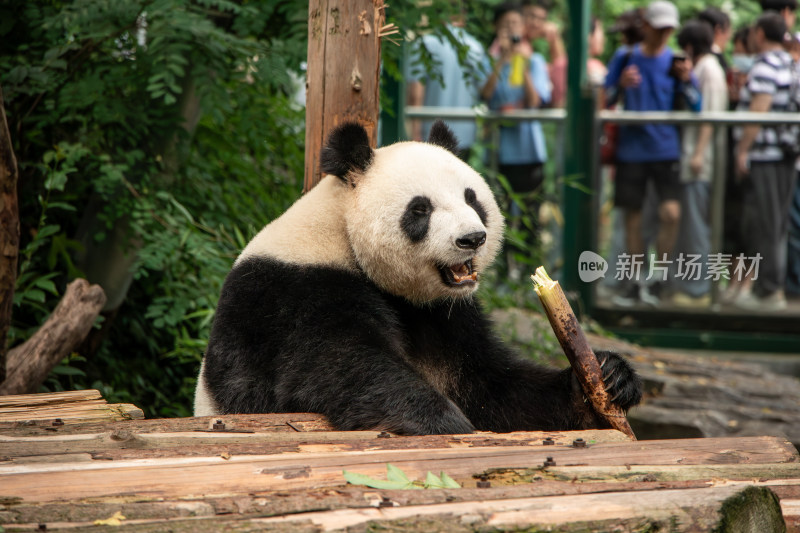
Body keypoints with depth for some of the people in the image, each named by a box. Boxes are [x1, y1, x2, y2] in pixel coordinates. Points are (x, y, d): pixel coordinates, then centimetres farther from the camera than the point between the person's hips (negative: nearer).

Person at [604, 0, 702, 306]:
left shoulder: (676, 62, 4)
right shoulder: (624, 59, 6)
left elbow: (696, 107, -1)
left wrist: (686, 81, -18)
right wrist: (621, 84, -13)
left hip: (665, 150, -1)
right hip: (631, 150, 1)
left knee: (671, 212, -15)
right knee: (632, 217, 5)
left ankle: (660, 277, 2)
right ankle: (634, 284, 16)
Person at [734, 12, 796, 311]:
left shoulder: (765, 67, -13)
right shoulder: (789, 65, 16)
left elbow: (758, 111, -21)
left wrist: (742, 151, -18)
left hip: (764, 157, -9)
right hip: (785, 158, 9)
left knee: (763, 226, -5)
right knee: (777, 226, 13)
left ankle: (768, 292, -4)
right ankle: (774, 286, 17)